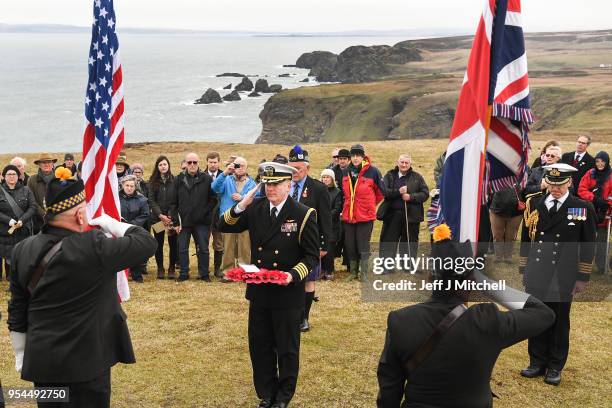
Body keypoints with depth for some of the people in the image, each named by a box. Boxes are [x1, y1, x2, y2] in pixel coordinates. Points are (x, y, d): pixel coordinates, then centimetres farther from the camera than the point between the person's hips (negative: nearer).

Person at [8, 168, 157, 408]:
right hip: (85, 363, -6)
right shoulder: (92, 247, -21)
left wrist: (20, 354, 19)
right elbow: (146, 242, -13)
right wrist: (111, 224, 2)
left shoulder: (23, 250, 0)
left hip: (40, 361, 6)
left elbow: (17, 309, 8)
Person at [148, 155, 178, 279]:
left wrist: (171, 215, -11)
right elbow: (151, 200, 1)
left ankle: (171, 268, 9)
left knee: (173, 243, -1)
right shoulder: (153, 181, 6)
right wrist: (160, 215, -11)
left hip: (172, 216, -1)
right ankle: (160, 269, 13)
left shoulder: (174, 180, 2)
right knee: (159, 243, 4)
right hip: (157, 217, 1)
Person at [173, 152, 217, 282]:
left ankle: (204, 274, 16)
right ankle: (184, 273, 18)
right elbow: (174, 201, 1)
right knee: (182, 249, 7)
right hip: (184, 221, 2)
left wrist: (205, 212, -8)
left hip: (201, 221, -1)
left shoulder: (207, 179, -2)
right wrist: (176, 219, -4)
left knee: (203, 249, 5)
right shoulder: (179, 179, 3)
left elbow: (213, 199, 0)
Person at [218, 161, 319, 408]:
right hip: (259, 292, 4)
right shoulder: (255, 208, 1)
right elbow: (224, 227, 1)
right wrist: (240, 206, -15)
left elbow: (312, 256, -8)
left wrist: (293, 274, -25)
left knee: (287, 349, 11)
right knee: (260, 347, 14)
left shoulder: (304, 215, -11)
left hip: (288, 294, -4)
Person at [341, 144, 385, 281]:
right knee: (350, 245, 10)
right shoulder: (345, 172, 5)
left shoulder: (372, 171, -8)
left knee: (363, 246, 0)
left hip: (365, 215, -4)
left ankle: (364, 273, 10)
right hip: (348, 215, 5)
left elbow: (381, 192, 3)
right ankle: (353, 272, 23)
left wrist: (370, 204, 10)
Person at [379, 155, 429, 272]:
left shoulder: (417, 177, 4)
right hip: (392, 214, 0)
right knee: (388, 241, 2)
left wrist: (411, 197, -15)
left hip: (411, 215, 0)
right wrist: (398, 191, -18)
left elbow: (425, 194, -2)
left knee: (410, 242, 8)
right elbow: (383, 191, -7)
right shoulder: (390, 175, 5)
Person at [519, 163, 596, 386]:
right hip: (536, 275, 2)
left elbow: (588, 245, 1)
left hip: (563, 278, -2)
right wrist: (524, 270, 9)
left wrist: (582, 277, -1)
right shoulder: (534, 204, 3)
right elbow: (525, 238, 9)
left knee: (560, 322, 8)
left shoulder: (583, 209, -3)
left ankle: (555, 367, 21)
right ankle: (537, 363, 24)